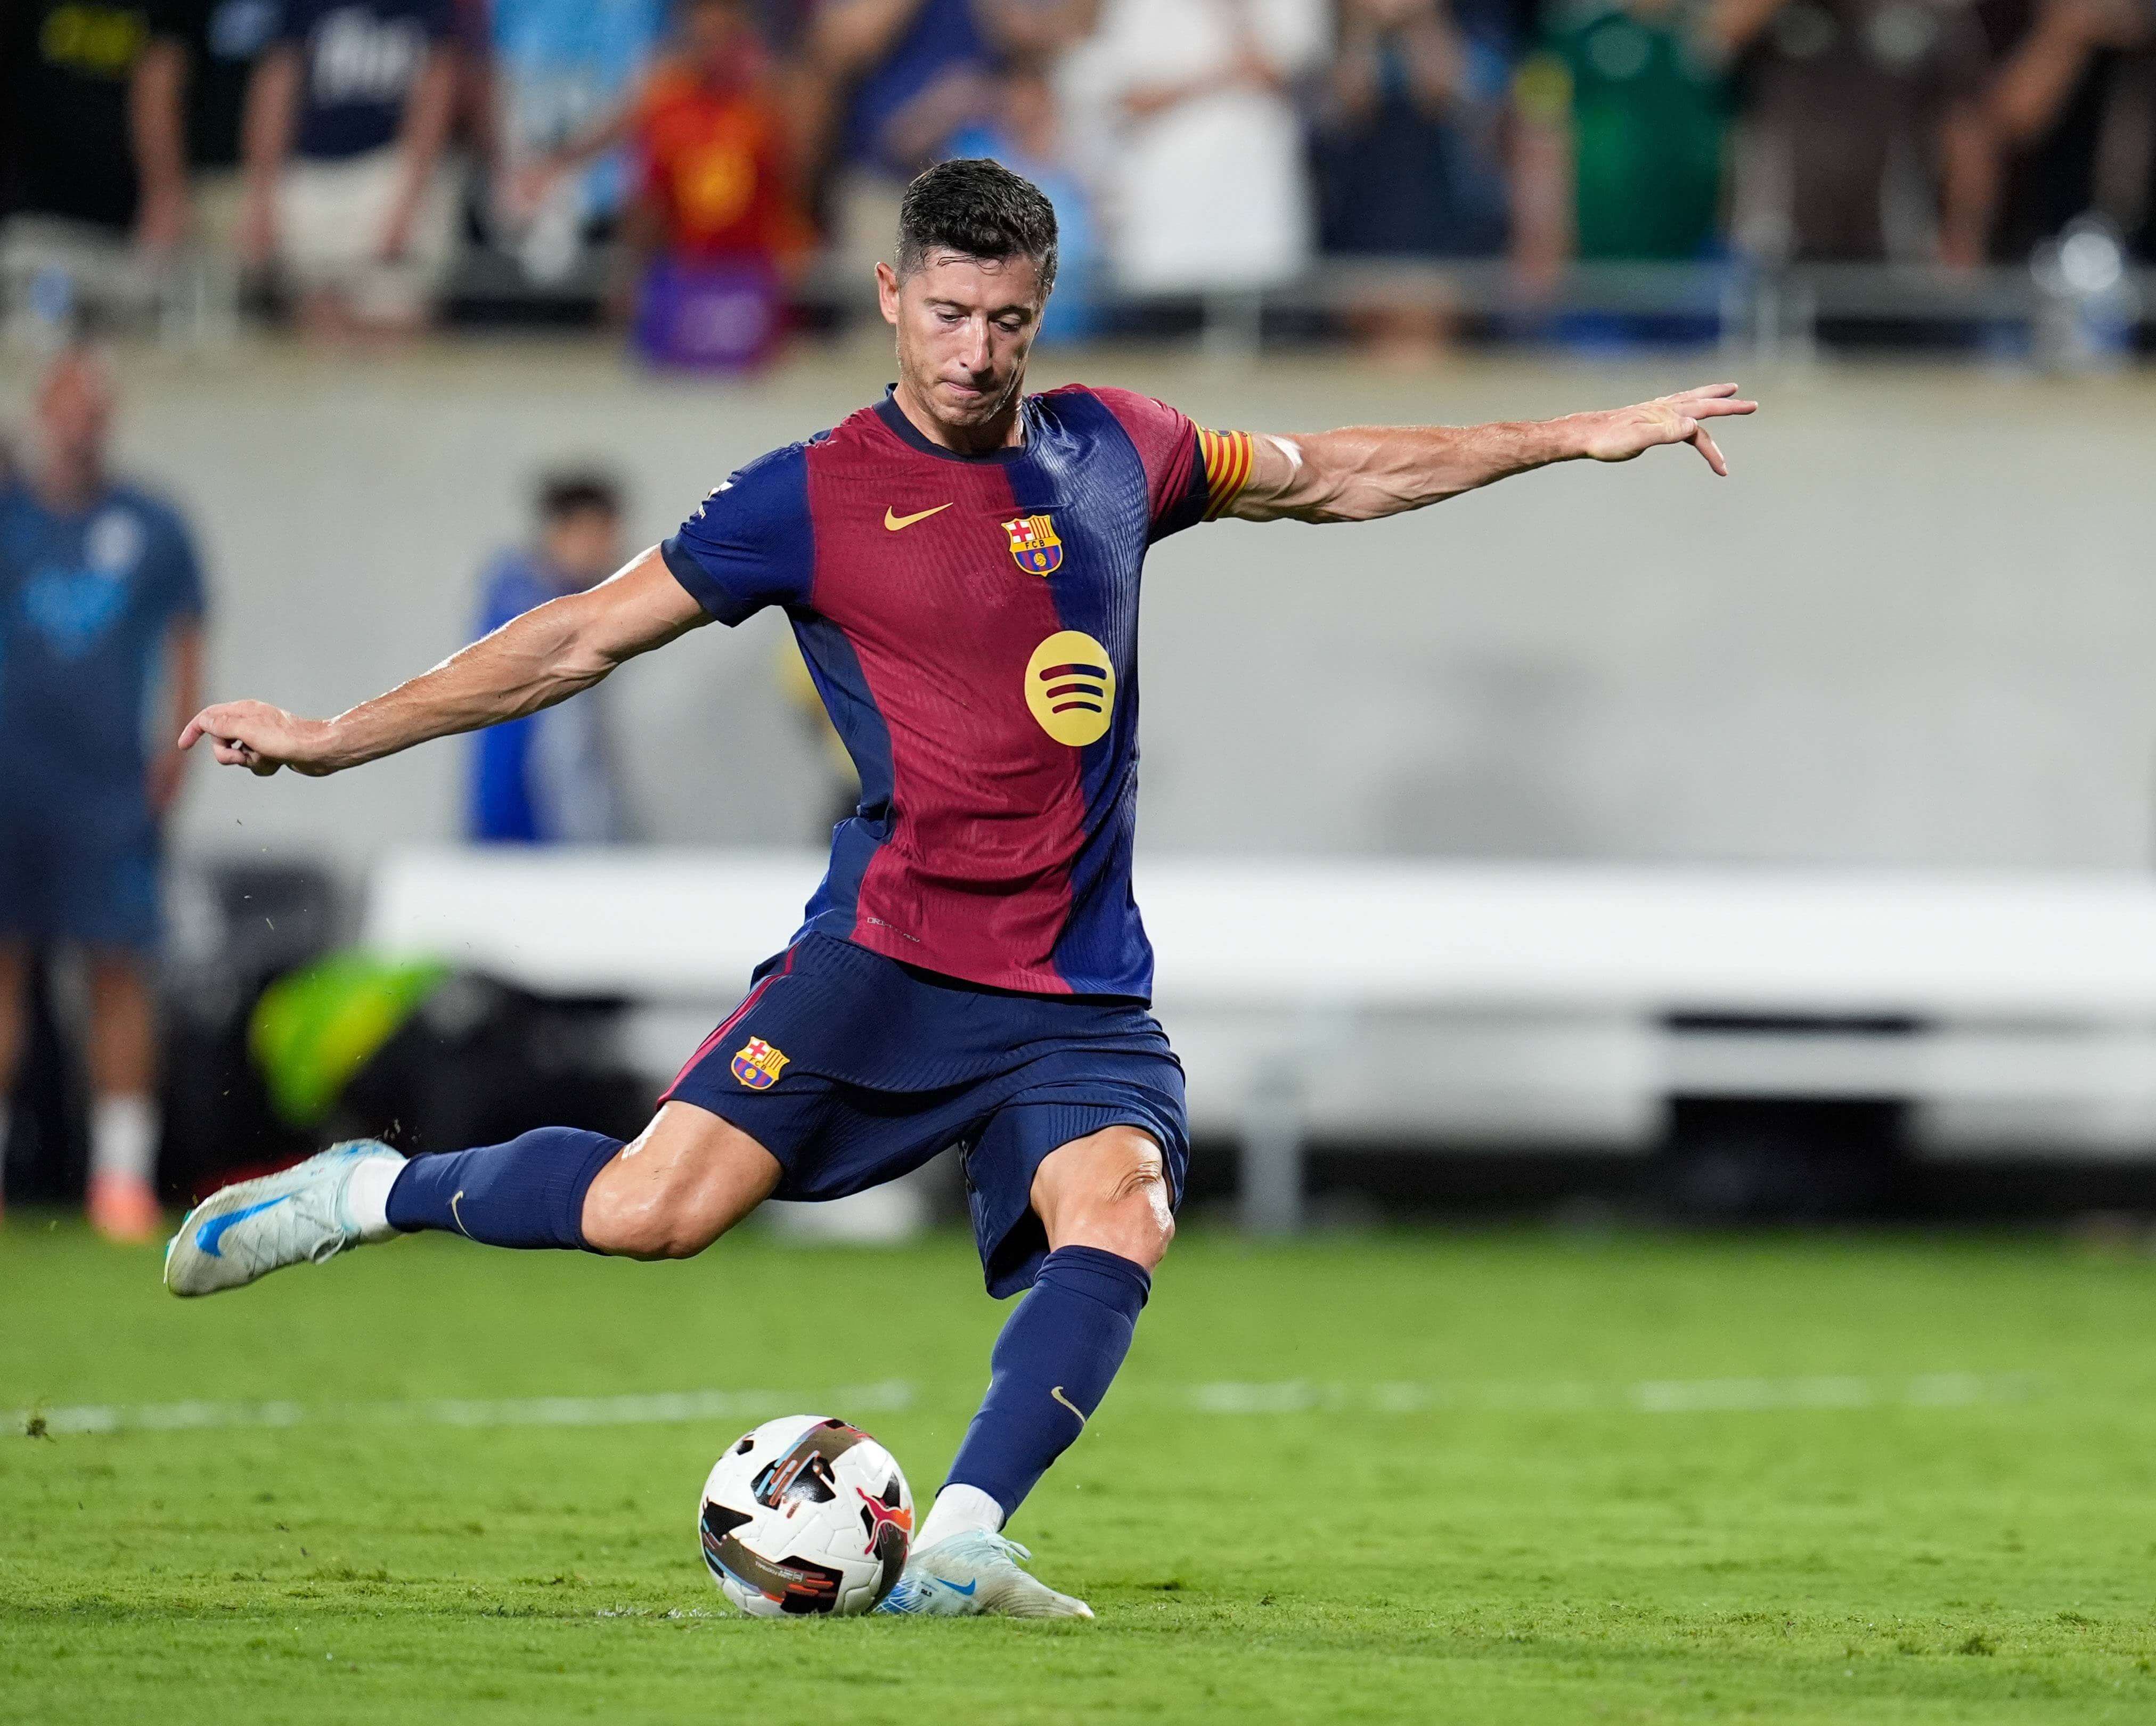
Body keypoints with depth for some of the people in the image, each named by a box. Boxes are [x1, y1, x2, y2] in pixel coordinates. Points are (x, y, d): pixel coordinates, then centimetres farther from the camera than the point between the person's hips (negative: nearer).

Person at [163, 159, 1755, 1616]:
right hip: (887, 956, -3)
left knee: (1119, 1219, -25)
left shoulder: (1114, 452, 11)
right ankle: (373, 1193, 6)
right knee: (654, 1210, -18)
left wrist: (1578, 436, 28)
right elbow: (582, 639, 4)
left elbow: (1334, 475, 27)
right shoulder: (815, 498, 0)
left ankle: (957, 1554, -29)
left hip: (1082, 989, 3)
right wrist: (334, 739, 3)